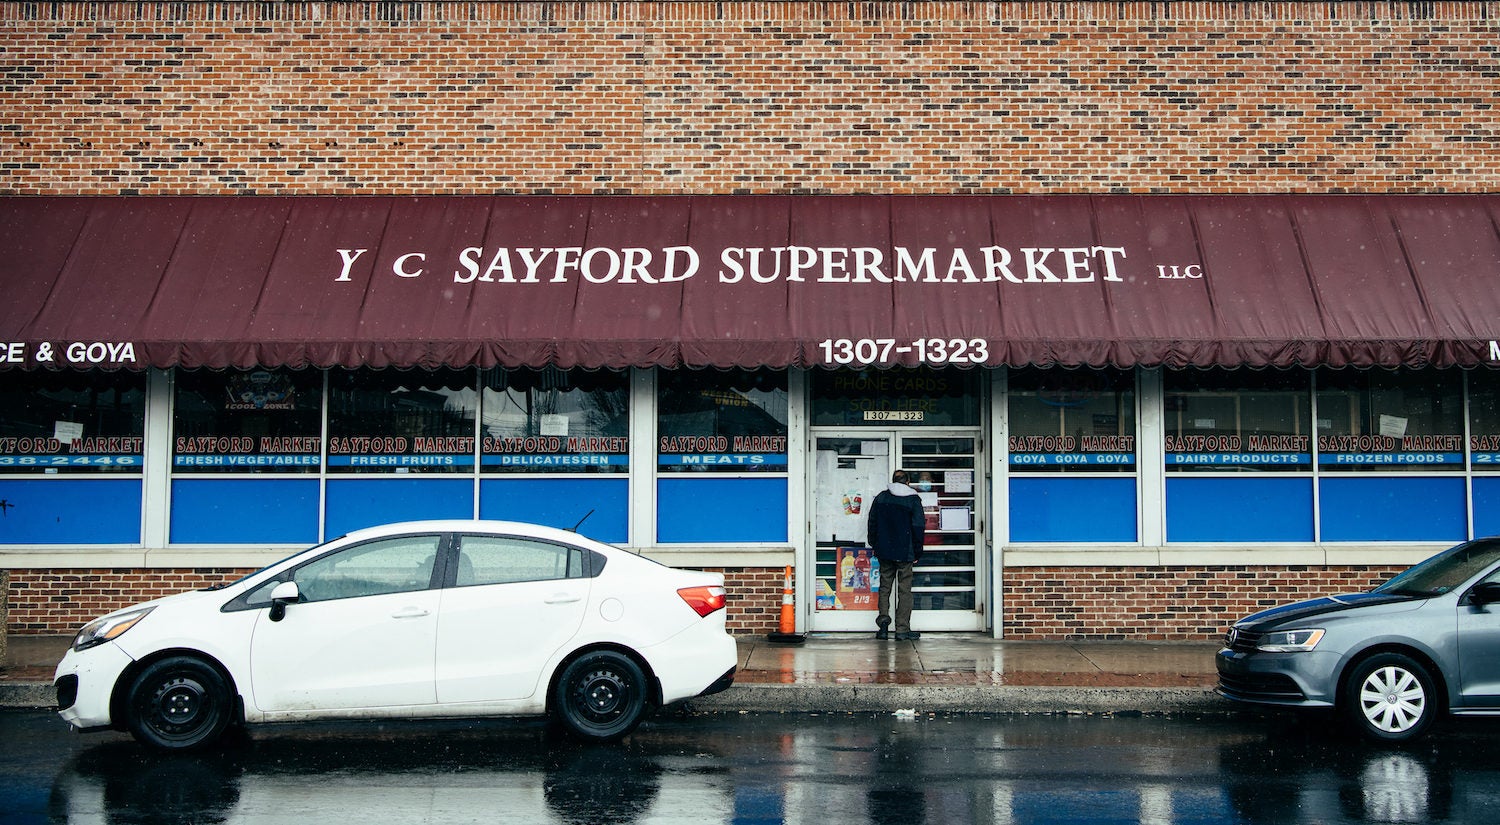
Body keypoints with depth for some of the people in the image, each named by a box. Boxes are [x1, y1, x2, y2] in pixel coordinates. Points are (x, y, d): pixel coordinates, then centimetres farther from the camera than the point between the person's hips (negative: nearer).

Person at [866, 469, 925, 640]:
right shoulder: (913, 500, -4)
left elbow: (872, 523, 7)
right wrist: (917, 553, 3)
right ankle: (903, 629, 1)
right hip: (905, 553, -2)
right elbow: (919, 527, -5)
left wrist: (874, 546, 17)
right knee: (904, 590, 2)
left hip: (885, 551, 2)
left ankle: (883, 620, -6)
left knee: (885, 588, 11)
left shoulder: (881, 497, 3)